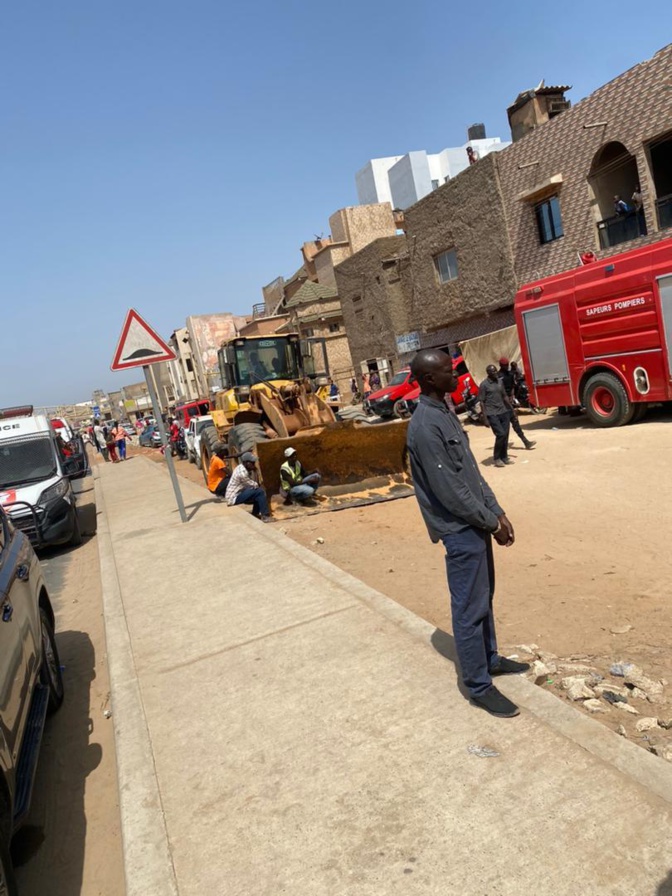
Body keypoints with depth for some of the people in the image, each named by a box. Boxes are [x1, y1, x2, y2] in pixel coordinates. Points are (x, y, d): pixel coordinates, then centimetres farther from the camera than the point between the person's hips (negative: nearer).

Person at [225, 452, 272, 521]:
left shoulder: (246, 469, 5)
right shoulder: (242, 472, -25)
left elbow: (253, 484, 7)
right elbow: (254, 485, -16)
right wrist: (258, 485, 3)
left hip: (238, 493, 10)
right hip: (234, 497, -10)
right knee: (259, 492, -19)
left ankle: (255, 514, 19)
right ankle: (265, 516, -11)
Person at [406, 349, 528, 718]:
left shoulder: (445, 412, 9)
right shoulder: (426, 426, -22)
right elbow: (449, 491, -22)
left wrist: (497, 512, 7)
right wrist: (492, 523, -12)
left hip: (477, 522, 10)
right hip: (461, 529, -10)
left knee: (484, 598, 22)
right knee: (470, 609, 2)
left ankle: (490, 658, 40)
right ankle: (479, 686, 16)